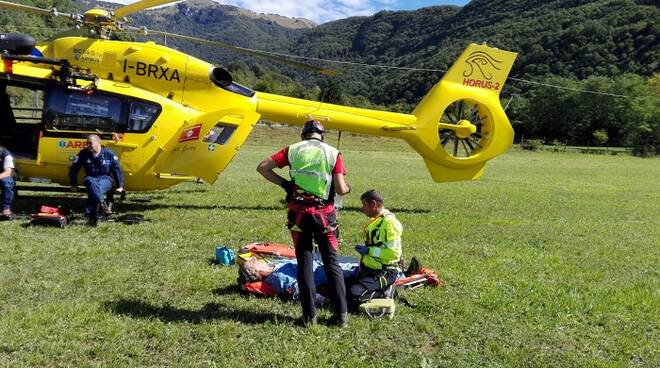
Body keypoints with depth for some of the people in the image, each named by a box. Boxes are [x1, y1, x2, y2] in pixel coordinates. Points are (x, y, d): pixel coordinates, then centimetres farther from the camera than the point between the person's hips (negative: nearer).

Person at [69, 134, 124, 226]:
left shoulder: (109, 154, 2)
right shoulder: (83, 154, 5)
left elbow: (117, 170, 7)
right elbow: (74, 169, 12)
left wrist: (120, 186, 4)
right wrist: (73, 184, 11)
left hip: (105, 179, -1)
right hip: (91, 178, 1)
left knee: (99, 186, -38)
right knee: (92, 183, -38)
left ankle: (89, 212, -43)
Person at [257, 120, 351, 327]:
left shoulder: (293, 150, 4)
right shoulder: (333, 153, 0)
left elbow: (262, 167, 0)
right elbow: (340, 189, -6)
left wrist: (283, 183, 7)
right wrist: (347, 188, 16)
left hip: (298, 213, 1)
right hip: (324, 214, -1)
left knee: (304, 263, 10)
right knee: (332, 263, 9)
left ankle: (309, 315, 12)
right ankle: (341, 315, 10)